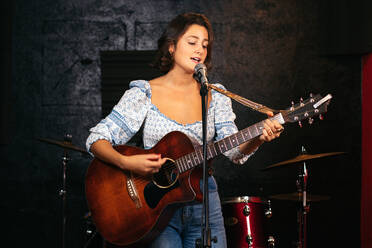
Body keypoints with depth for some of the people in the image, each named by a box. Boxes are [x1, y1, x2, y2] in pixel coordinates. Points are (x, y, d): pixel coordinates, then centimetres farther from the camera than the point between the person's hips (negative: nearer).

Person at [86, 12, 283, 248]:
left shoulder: (215, 96, 6)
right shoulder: (144, 94, -3)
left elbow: (234, 149, -3)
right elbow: (97, 139, -6)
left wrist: (258, 138, -24)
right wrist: (126, 163, -25)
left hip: (204, 205, 3)